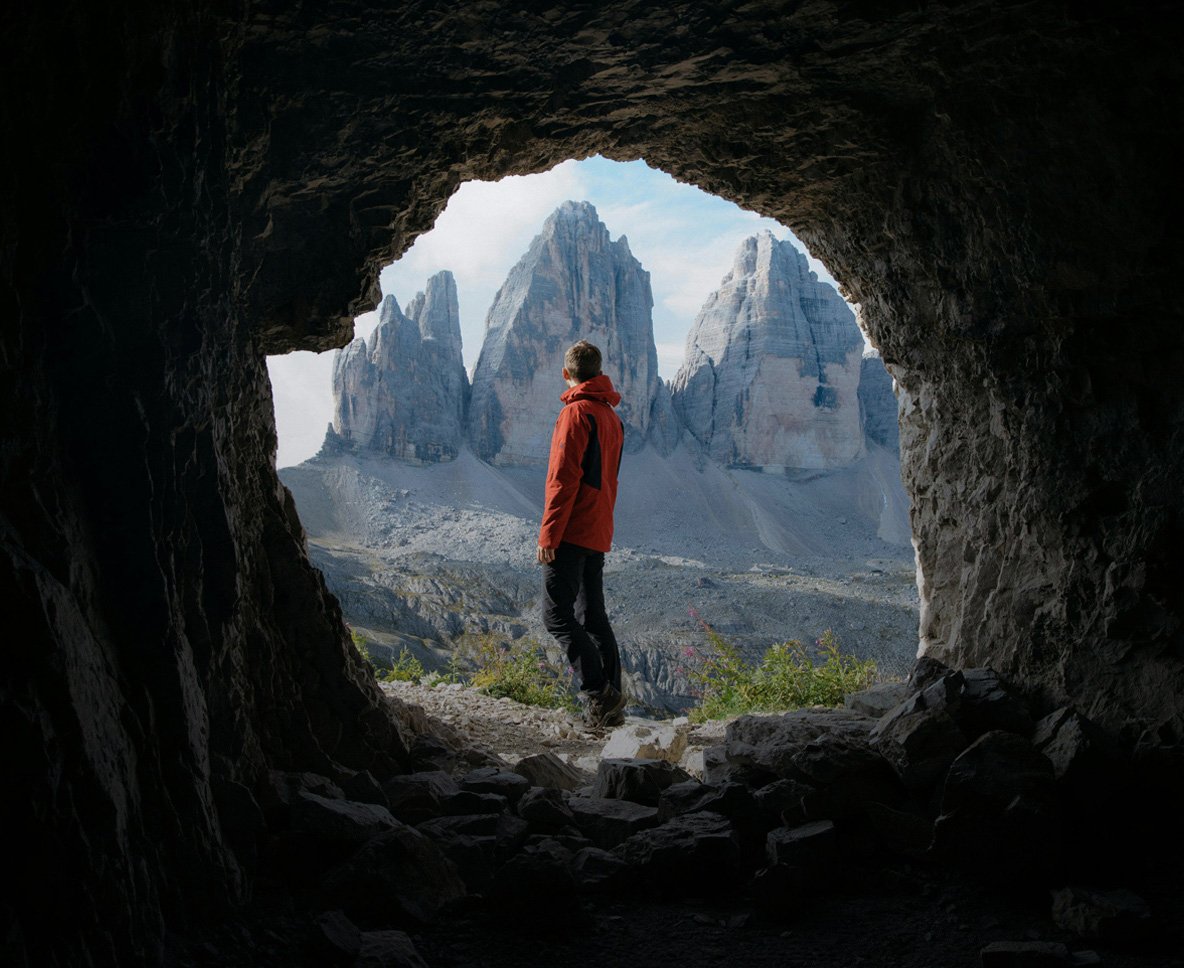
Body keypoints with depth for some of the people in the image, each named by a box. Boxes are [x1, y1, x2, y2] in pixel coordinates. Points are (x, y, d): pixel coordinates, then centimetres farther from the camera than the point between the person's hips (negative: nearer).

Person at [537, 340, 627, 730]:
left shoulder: (576, 412, -11)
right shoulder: (612, 417, 17)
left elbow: (563, 479, -18)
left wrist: (548, 534, -16)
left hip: (572, 533, -9)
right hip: (599, 535, 9)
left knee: (557, 615, -7)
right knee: (593, 617, 11)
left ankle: (599, 694, -14)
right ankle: (611, 706, 11)